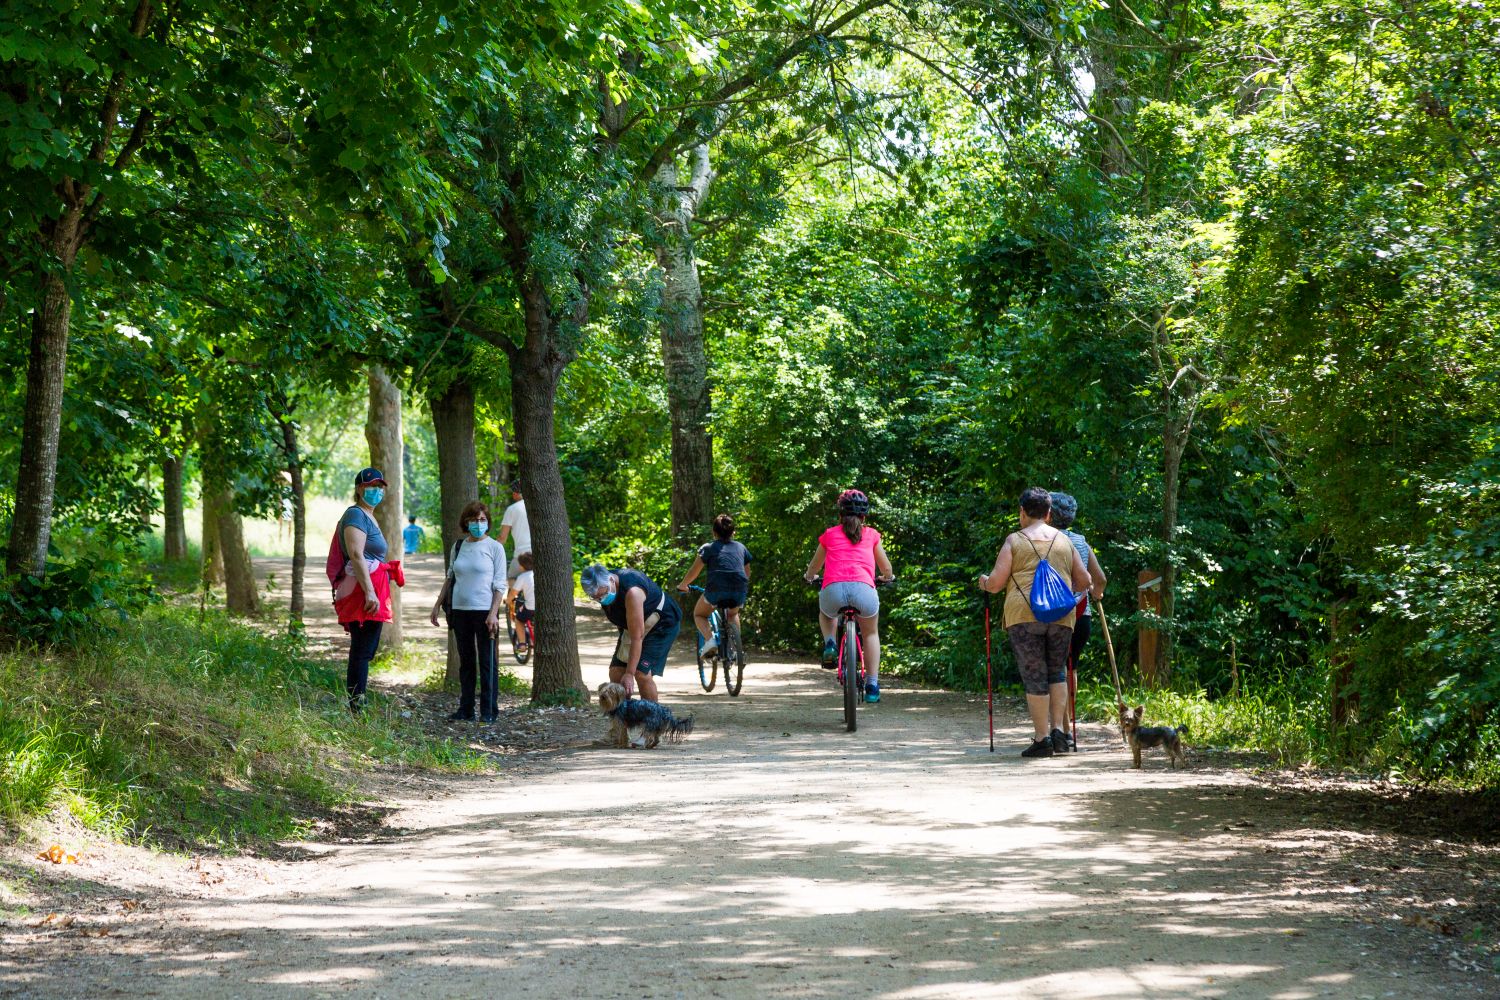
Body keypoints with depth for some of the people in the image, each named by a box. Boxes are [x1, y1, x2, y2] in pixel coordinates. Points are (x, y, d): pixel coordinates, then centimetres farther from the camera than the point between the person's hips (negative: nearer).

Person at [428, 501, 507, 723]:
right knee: (466, 661, 9)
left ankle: (489, 711, 2)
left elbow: (500, 584, -5)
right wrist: (437, 605, 15)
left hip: (484, 611, -5)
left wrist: (493, 613, -14)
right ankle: (466, 709, 13)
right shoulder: (458, 547, 11)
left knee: (486, 662, -2)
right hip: (460, 611, 5)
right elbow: (450, 578, 20)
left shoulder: (494, 547, -2)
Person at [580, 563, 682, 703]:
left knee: (642, 673, -21)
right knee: (616, 672, -2)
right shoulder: (602, 586, -14)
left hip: (662, 624, -8)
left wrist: (630, 673, -36)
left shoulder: (632, 592, -38)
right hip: (631, 625, 8)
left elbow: (637, 637, -36)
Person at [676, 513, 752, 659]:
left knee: (699, 615, 22)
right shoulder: (741, 548, 22)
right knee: (732, 614, 35)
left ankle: (709, 640, -6)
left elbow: (694, 571, 6)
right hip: (739, 592, 3)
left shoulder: (708, 548, 11)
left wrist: (682, 585, 23)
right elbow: (747, 573, 28)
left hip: (716, 589, -3)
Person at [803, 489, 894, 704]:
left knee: (826, 614, 37)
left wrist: (809, 576, 60)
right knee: (871, 633, 27)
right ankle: (872, 685, 18)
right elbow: (886, 568, 31)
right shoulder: (871, 535, 22)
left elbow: (814, 566, 37)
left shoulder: (830, 535, 23)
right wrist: (888, 577, 54)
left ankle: (829, 644, 11)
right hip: (864, 589, 0)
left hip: (833, 589, 0)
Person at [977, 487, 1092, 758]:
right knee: (1057, 672, 17)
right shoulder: (1064, 541, 15)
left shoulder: (1014, 540, 4)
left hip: (1023, 615, -3)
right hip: (1061, 615, 3)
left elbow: (996, 583, 0)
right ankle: (1058, 731, 6)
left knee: (1034, 676, 2)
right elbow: (1084, 581, 18)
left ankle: (1042, 739, 0)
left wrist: (984, 582, 21)